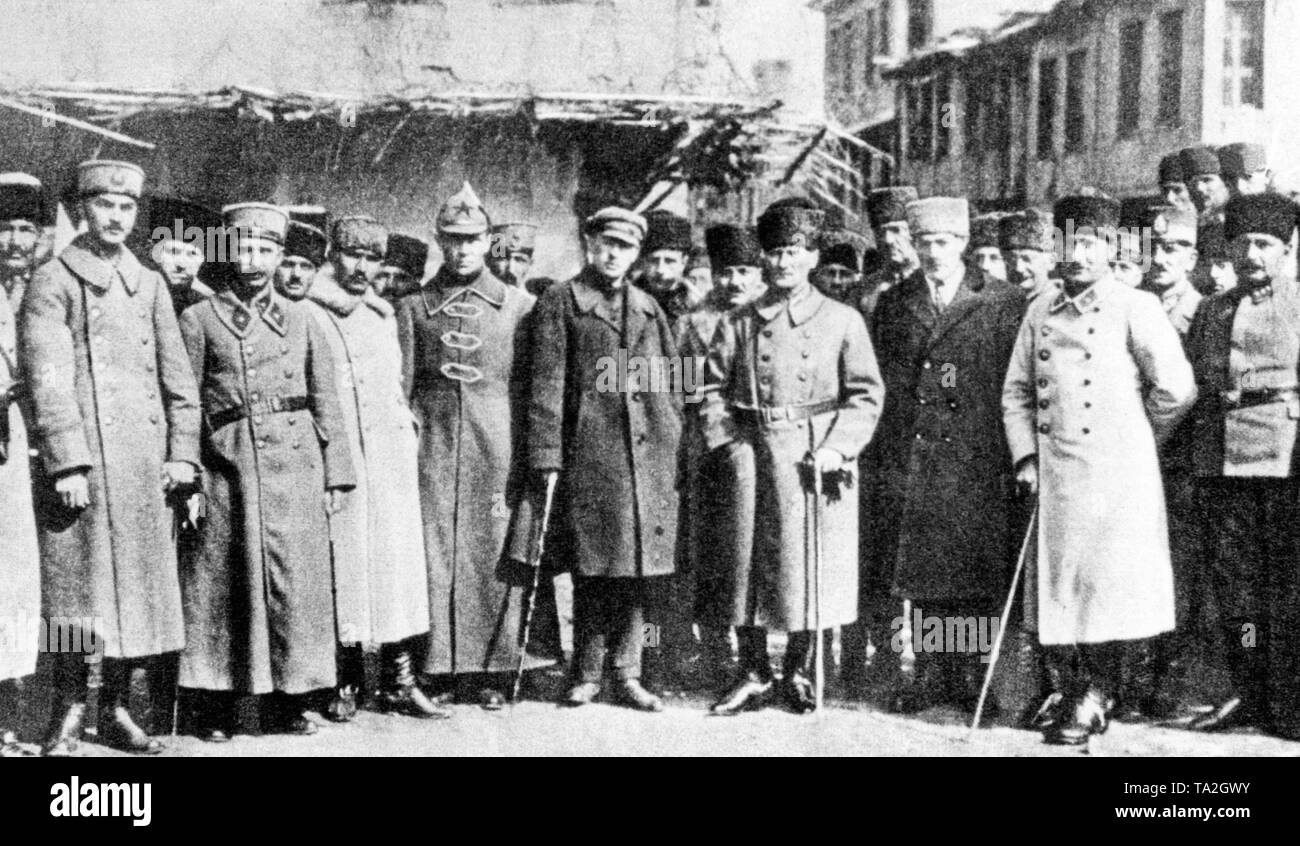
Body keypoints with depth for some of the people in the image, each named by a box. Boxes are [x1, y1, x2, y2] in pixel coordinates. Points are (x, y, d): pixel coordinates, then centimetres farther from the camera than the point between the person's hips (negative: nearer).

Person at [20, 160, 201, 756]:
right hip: (80, 459, -5)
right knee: (77, 588, -3)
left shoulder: (150, 285, 16)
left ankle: (116, 707, 16)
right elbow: (47, 382, -7)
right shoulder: (52, 283, 1)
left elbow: (179, 380, 14)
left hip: (146, 463, 5)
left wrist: (183, 455, 5)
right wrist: (68, 464, -15)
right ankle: (68, 712, 8)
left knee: (140, 586, 6)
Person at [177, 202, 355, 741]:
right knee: (220, 585, 1)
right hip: (225, 468, -1)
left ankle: (287, 703, 10)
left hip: (294, 469, 2)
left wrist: (335, 476, 5)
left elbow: (326, 404, 12)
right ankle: (214, 709, 10)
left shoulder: (300, 321, 14)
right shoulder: (198, 320, 8)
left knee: (293, 580, 1)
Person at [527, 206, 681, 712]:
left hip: (649, 456, 4)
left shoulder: (649, 308, 18)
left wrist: (675, 448, 10)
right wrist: (546, 456, -10)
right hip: (589, 454, -4)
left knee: (636, 567, 5)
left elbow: (669, 385, 18)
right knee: (592, 570, 0)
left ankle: (627, 675, 13)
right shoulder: (561, 303, 3)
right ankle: (587, 674, 11)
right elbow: (546, 384, -3)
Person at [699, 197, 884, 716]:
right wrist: (727, 443, -2)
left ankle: (800, 674, 17)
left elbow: (866, 396, 1)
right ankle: (753, 676, 14)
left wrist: (835, 449, -9)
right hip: (752, 457, 2)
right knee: (747, 560, 2)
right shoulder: (739, 323, 9)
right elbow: (713, 391, 11)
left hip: (816, 457, -1)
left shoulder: (842, 321, 4)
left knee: (808, 563, 1)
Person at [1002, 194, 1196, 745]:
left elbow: (1176, 389, -7)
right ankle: (1071, 693, 21)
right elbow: (1016, 392, 17)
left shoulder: (1134, 308, -3)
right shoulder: (1040, 313, 12)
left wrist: (1136, 437, 4)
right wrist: (1025, 456, 6)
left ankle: (1096, 700, 13)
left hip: (1117, 474, -4)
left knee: (1108, 584, -1)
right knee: (1055, 586, 6)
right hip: (1054, 474, 5)